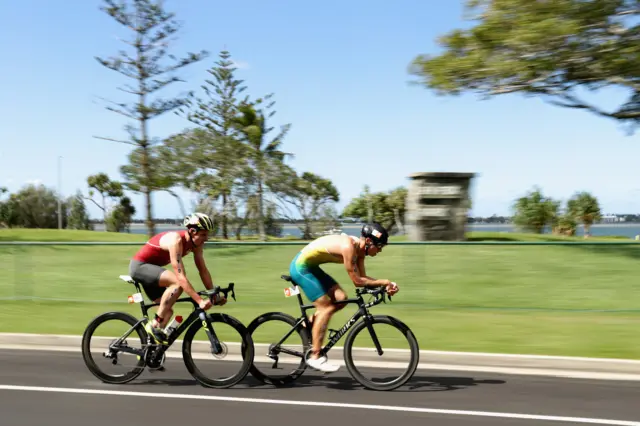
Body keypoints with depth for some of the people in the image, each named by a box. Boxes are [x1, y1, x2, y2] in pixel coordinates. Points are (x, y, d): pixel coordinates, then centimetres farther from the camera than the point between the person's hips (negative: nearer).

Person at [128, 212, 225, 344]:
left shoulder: (196, 243, -7)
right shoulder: (176, 240, -32)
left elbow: (203, 270, -2)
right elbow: (181, 277, -37)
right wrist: (200, 301, -40)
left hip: (150, 269, 9)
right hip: (139, 266, -9)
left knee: (167, 310, 5)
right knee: (177, 283, -29)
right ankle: (154, 325, -20)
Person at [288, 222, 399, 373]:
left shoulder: (359, 248, 1)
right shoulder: (349, 246, -27)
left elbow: (363, 277, 3)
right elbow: (357, 281, -24)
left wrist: (385, 285, -9)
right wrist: (384, 282, -18)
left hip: (311, 266, 9)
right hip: (300, 267, -9)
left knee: (341, 298, 2)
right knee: (326, 308, -11)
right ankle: (315, 357, -6)